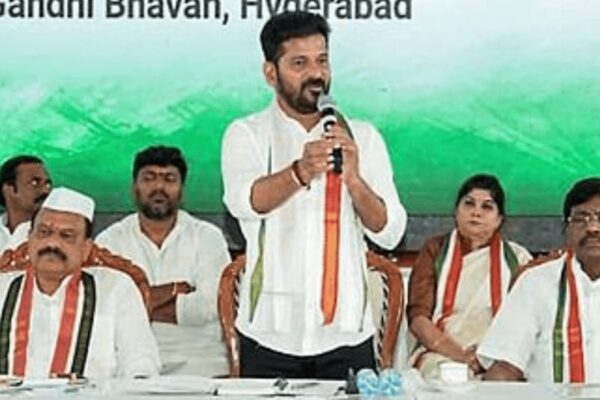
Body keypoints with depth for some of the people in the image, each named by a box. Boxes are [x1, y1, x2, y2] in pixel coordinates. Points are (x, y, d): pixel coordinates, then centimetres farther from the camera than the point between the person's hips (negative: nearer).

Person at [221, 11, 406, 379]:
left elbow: (391, 233, -2)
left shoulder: (363, 137, 6)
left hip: (346, 334, 2)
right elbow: (244, 201, -20)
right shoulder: (247, 135, 0)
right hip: (270, 337, -1)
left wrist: (354, 180, -19)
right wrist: (300, 172, -39)